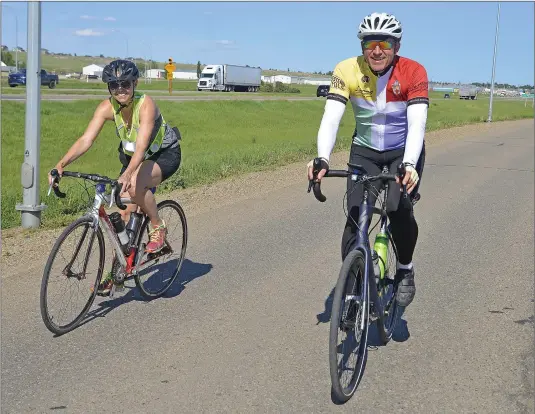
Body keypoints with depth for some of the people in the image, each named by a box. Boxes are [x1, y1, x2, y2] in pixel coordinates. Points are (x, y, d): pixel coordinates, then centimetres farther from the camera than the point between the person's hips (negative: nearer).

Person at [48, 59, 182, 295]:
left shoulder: (146, 105, -31)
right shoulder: (107, 107, -17)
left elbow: (141, 145, -44)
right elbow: (86, 140, -26)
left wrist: (128, 175, -60)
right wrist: (61, 165, -40)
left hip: (165, 155, -5)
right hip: (133, 158, 6)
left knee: (135, 185, -35)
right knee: (125, 214, -1)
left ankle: (158, 228, -10)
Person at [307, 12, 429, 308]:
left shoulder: (413, 72, -21)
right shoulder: (347, 71, -18)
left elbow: (417, 123, -31)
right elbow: (331, 117, -27)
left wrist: (409, 165, -47)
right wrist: (322, 158, -45)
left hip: (404, 151, -1)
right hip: (364, 151, 2)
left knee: (399, 210, -25)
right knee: (355, 219, -13)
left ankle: (405, 270, 3)